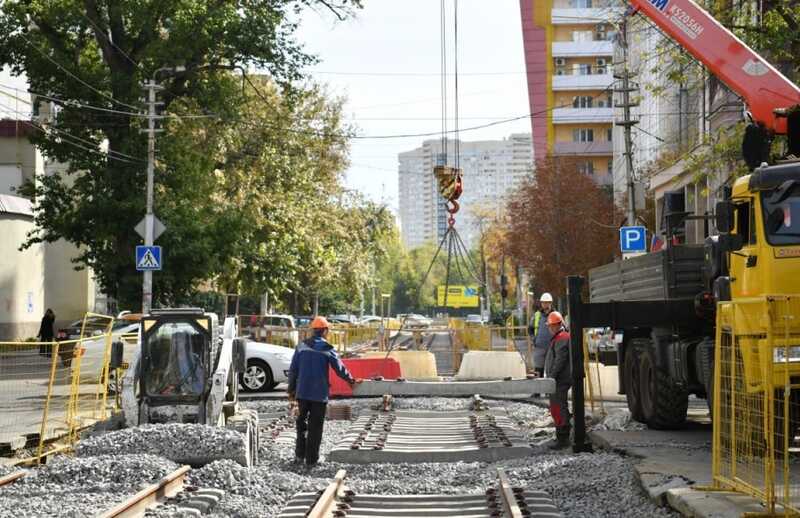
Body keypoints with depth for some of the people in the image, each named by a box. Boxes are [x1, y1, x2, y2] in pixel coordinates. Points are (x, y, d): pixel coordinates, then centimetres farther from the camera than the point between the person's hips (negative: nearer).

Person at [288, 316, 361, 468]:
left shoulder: (302, 346, 2)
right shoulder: (328, 349, -6)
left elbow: (293, 370, 4)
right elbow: (340, 369, -1)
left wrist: (291, 390, 12)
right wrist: (352, 381, 16)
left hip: (302, 392, 3)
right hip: (319, 394, -3)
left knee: (301, 422, 17)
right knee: (315, 427, 4)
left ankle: (300, 454, 11)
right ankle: (311, 460, 5)